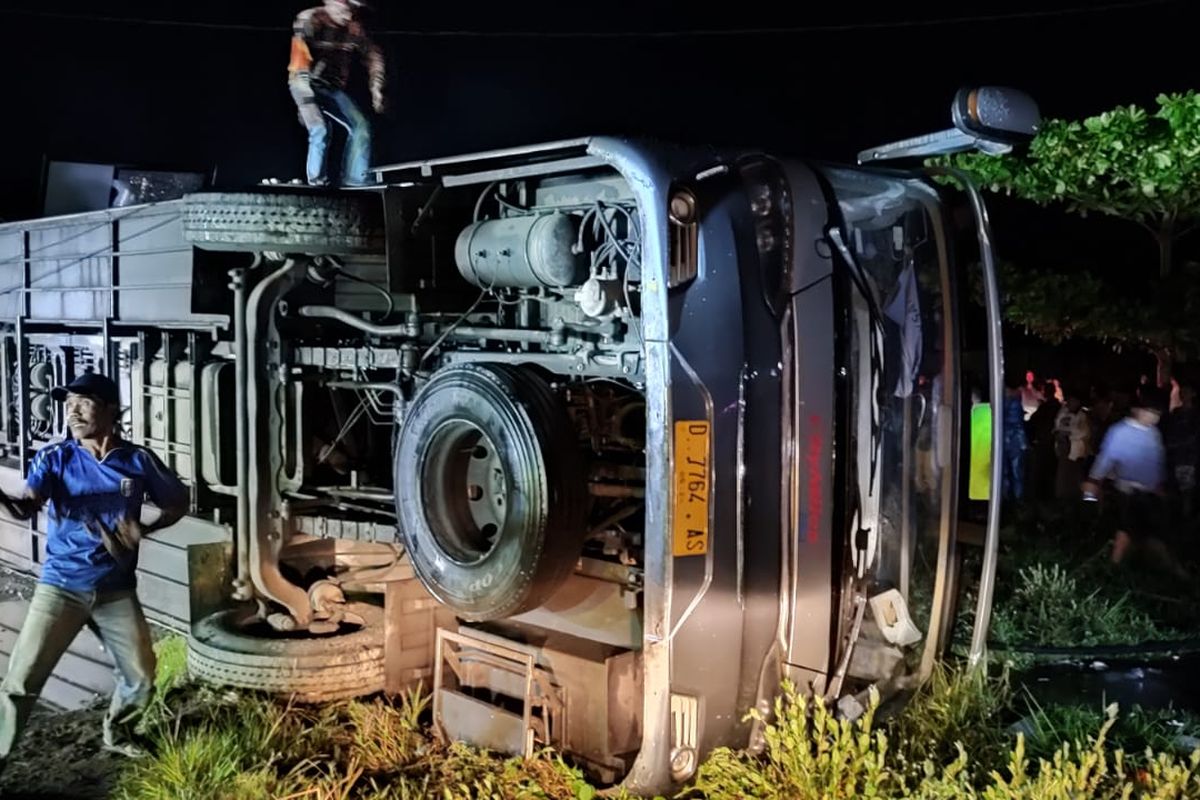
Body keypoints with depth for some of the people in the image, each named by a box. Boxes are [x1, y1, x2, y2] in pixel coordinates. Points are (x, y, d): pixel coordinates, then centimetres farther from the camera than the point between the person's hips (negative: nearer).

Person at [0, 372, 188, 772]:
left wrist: (145, 530, -9)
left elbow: (178, 502, 9)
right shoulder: (54, 458, -4)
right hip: (60, 586, -1)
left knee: (141, 676, 9)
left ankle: (118, 733, 37)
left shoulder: (138, 461, -2)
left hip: (116, 589, 2)